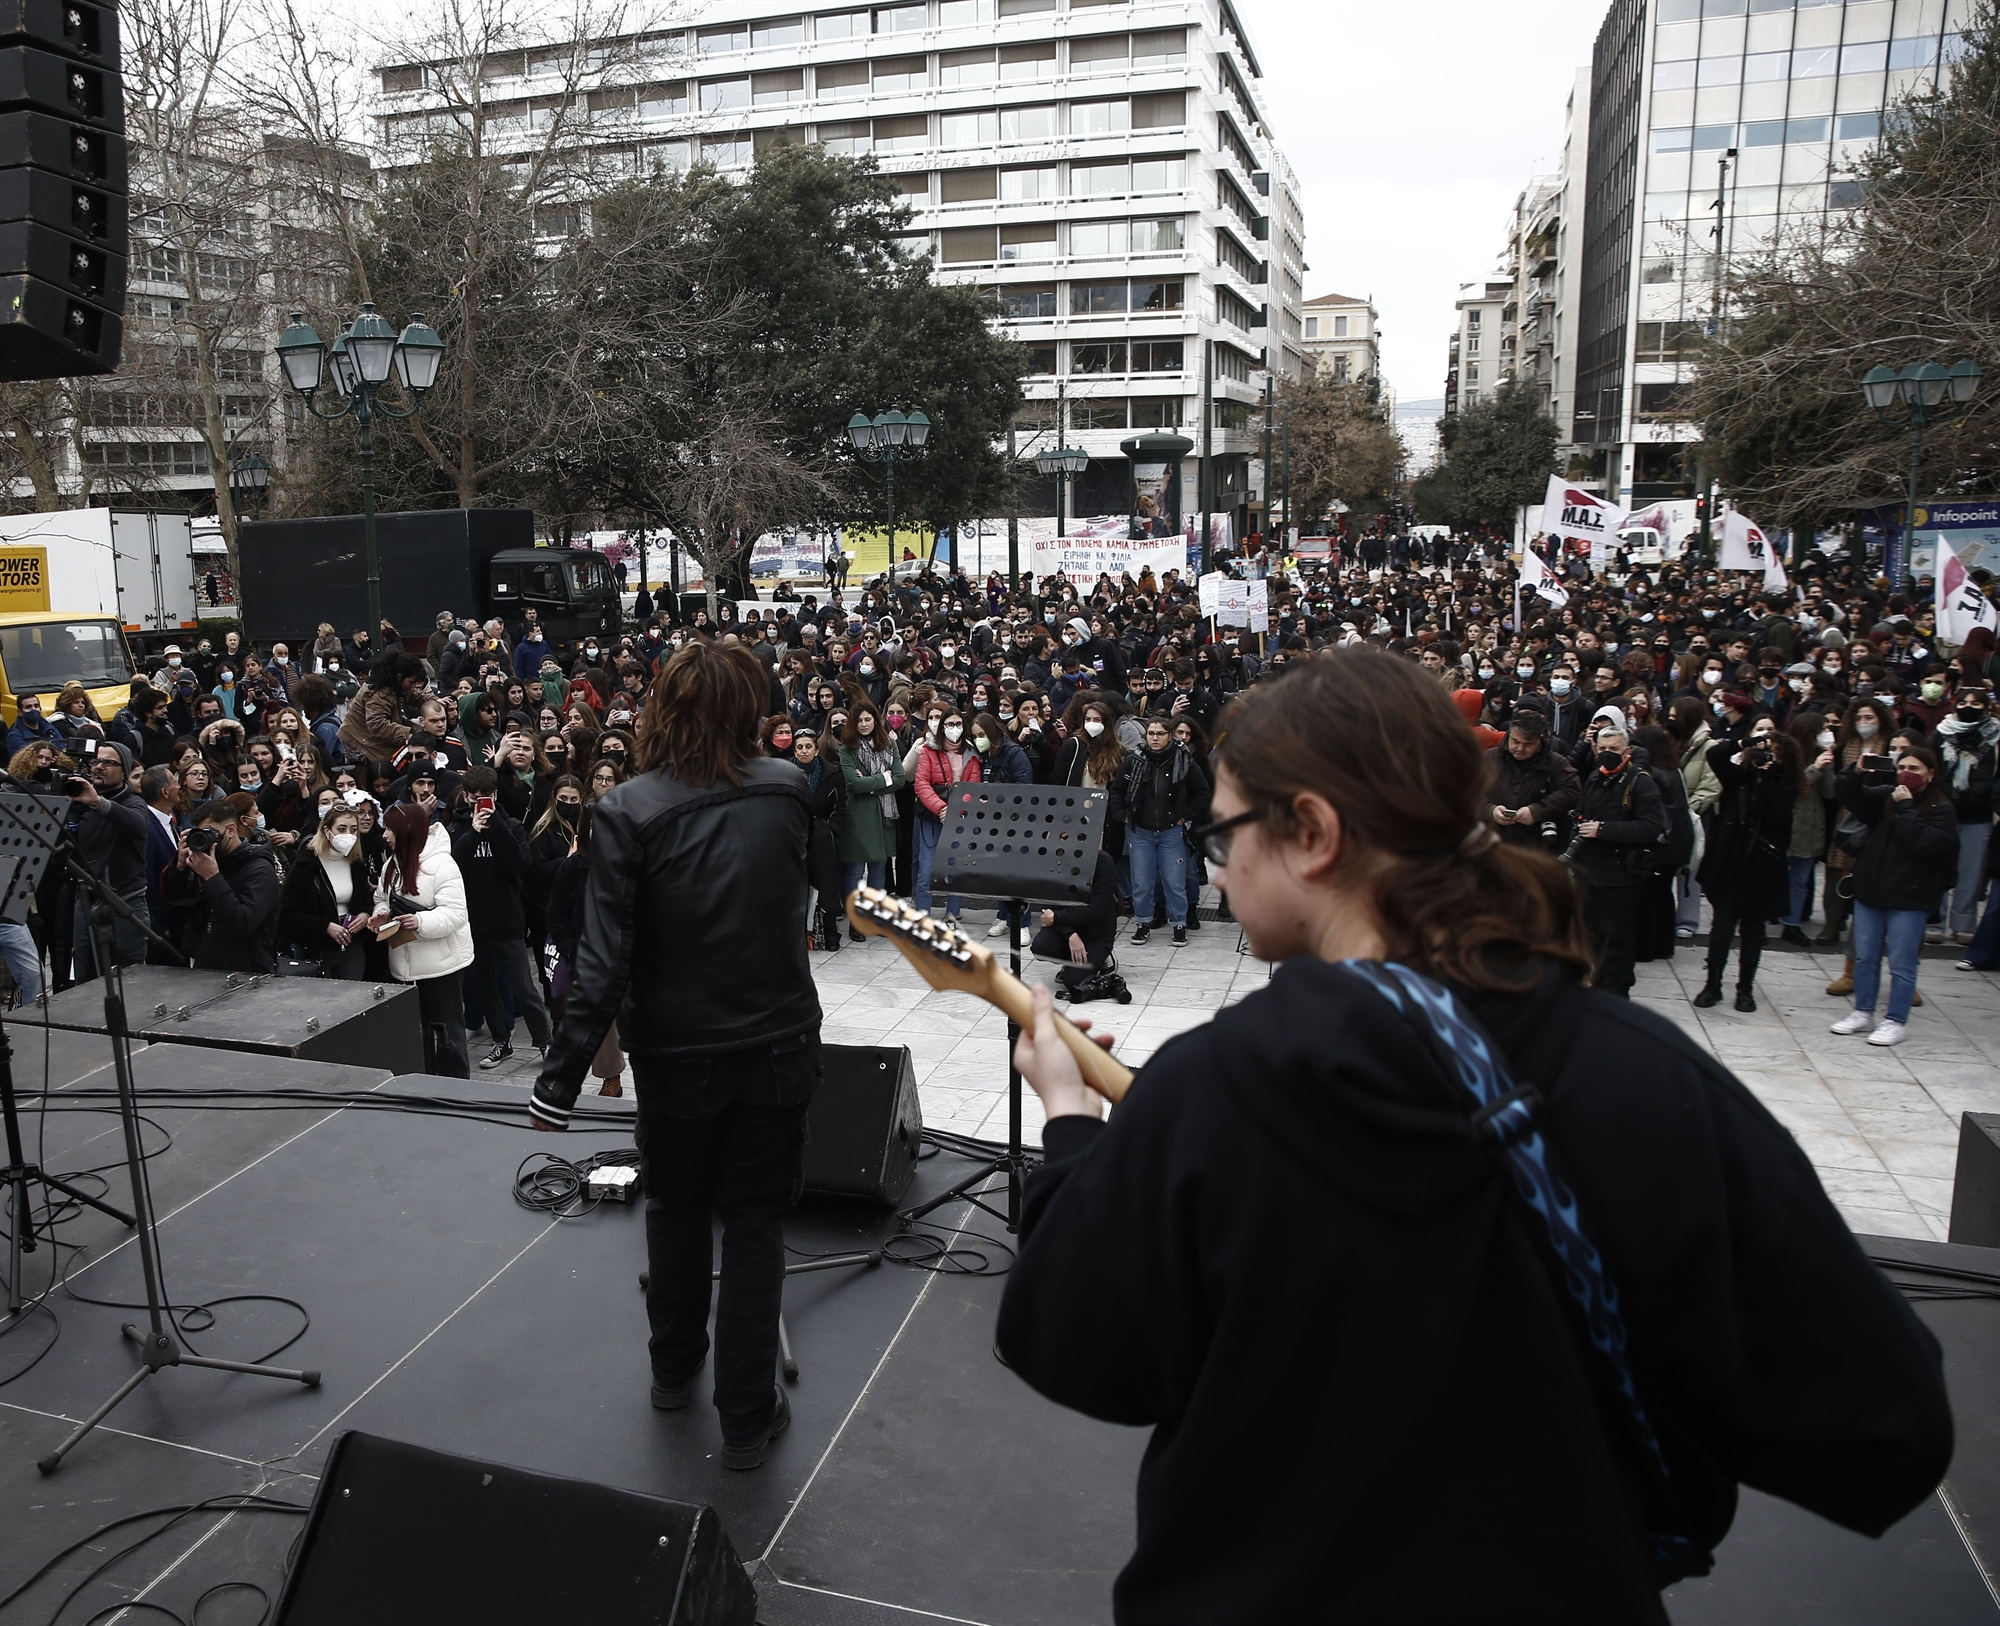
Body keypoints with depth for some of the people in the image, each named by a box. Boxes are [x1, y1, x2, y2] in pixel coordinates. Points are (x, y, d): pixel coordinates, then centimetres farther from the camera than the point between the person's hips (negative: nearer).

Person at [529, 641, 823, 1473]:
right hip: (777, 1047, 1)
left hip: (678, 1058, -1)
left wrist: (562, 1077, -13)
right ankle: (748, 1417, 22)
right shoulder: (786, 790, -9)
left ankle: (674, 1369, 44)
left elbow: (603, 961, -20)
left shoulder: (629, 812, -17)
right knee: (755, 1224, 13)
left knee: (676, 1211, 23)